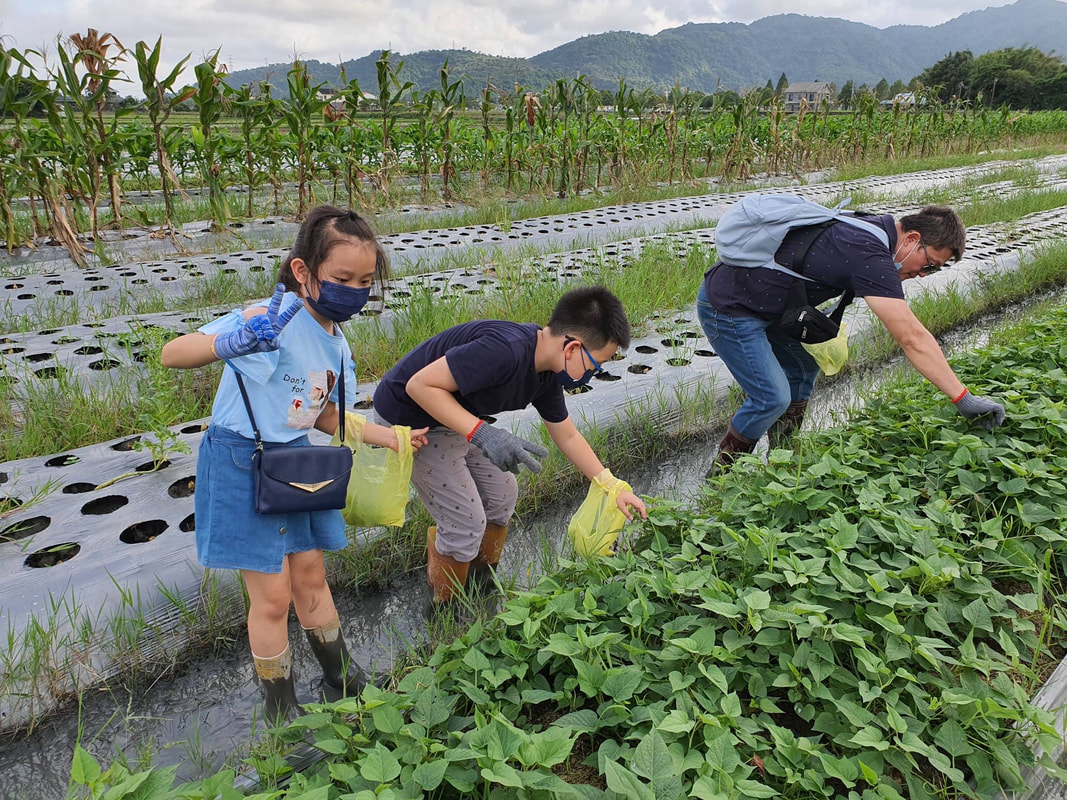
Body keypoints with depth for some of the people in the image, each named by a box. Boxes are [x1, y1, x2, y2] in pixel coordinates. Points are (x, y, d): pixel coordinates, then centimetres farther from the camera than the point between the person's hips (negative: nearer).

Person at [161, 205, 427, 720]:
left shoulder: (336, 346, 1)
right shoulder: (274, 321, -23)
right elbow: (171, 355, -26)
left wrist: (388, 436, 3)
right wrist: (229, 343, -45)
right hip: (240, 465, -7)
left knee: (310, 575, 19)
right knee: (273, 595, 3)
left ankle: (341, 682, 38)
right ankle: (281, 710, 26)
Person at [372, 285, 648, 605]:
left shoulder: (546, 374, -5)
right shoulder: (505, 350, -35)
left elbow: (567, 437, 8)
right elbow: (420, 385, -33)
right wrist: (481, 432, -39)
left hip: (456, 418, 9)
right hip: (408, 419, -9)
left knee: (502, 494, 13)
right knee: (466, 523, -5)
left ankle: (482, 584, 35)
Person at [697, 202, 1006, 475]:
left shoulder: (870, 226, 7)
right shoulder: (871, 256, -24)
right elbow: (913, 338, -26)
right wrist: (964, 399, -22)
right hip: (725, 308, -11)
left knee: (804, 366, 18)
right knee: (773, 398, -10)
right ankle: (721, 473, 11)